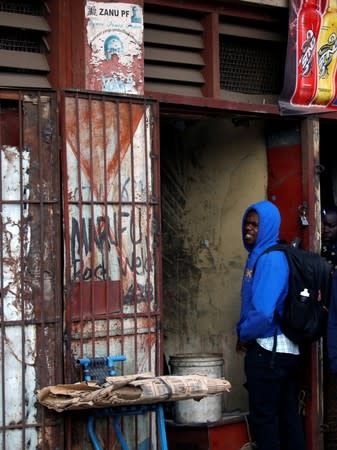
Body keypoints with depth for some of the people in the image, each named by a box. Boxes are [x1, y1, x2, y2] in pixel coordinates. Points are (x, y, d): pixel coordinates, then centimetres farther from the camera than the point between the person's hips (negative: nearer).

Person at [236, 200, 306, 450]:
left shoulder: (270, 258, -17)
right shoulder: (258, 255, 13)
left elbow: (264, 312, -23)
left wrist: (243, 335, -8)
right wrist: (245, 332, 8)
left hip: (268, 350, -9)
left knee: (263, 416, -1)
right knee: (287, 414, 13)